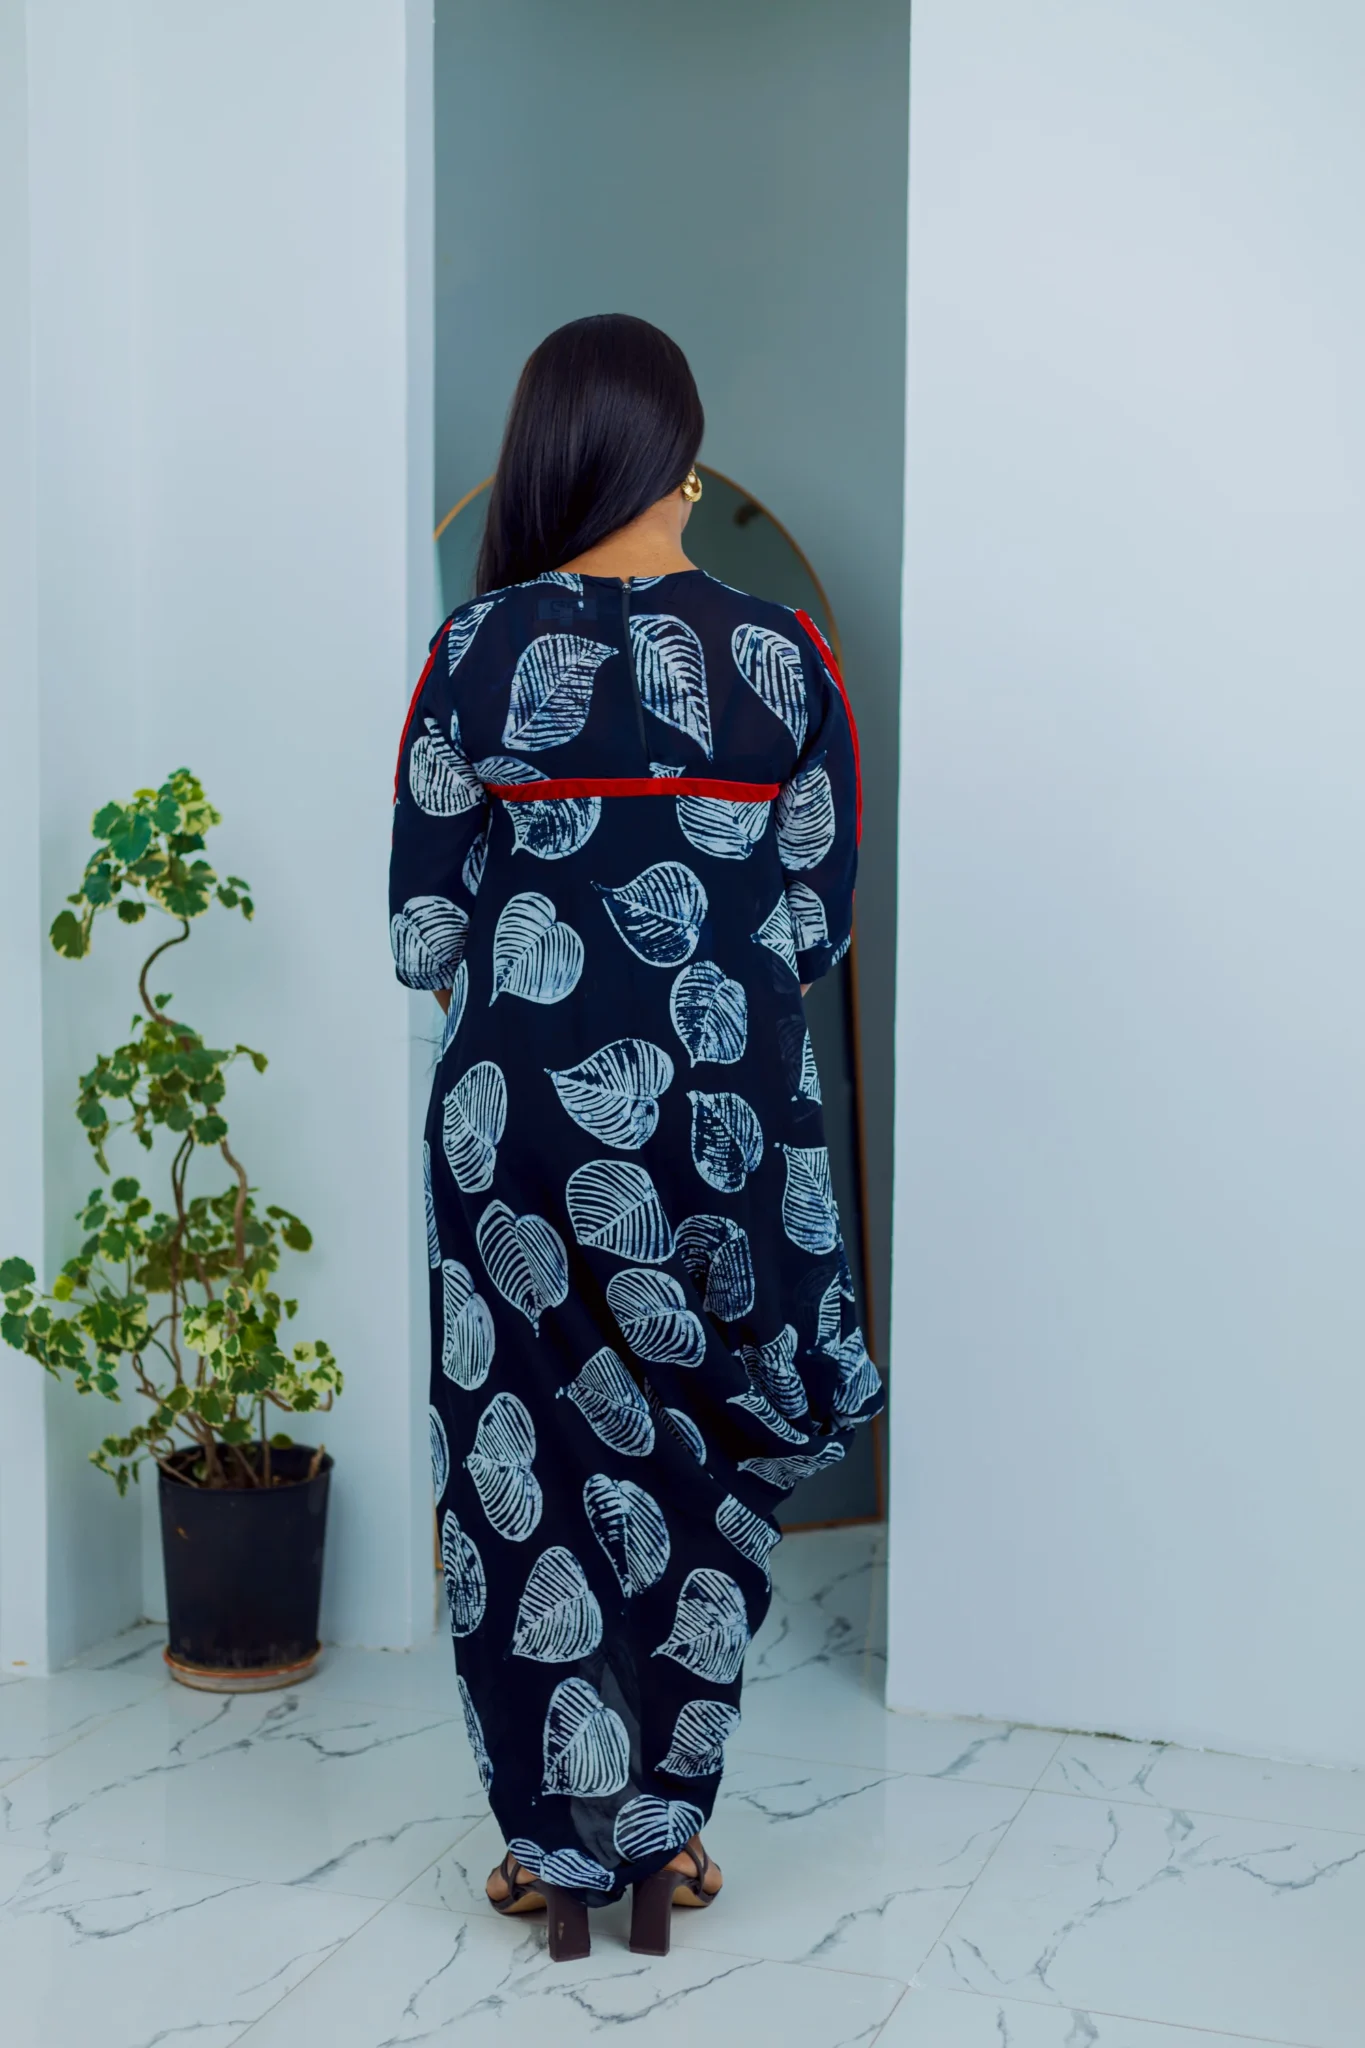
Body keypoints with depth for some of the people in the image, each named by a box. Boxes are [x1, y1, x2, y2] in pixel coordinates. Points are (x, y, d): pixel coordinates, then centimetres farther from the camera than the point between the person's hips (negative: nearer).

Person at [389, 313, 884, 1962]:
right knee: (701, 1467, 16)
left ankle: (560, 1852, 21)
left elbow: (422, 935, -4)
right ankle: (662, 1835, 24)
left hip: (523, 1116, -1)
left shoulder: (480, 649, -7)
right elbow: (820, 924, 0)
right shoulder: (784, 654, -3)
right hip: (728, 1124, 2)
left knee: (531, 1468, 11)